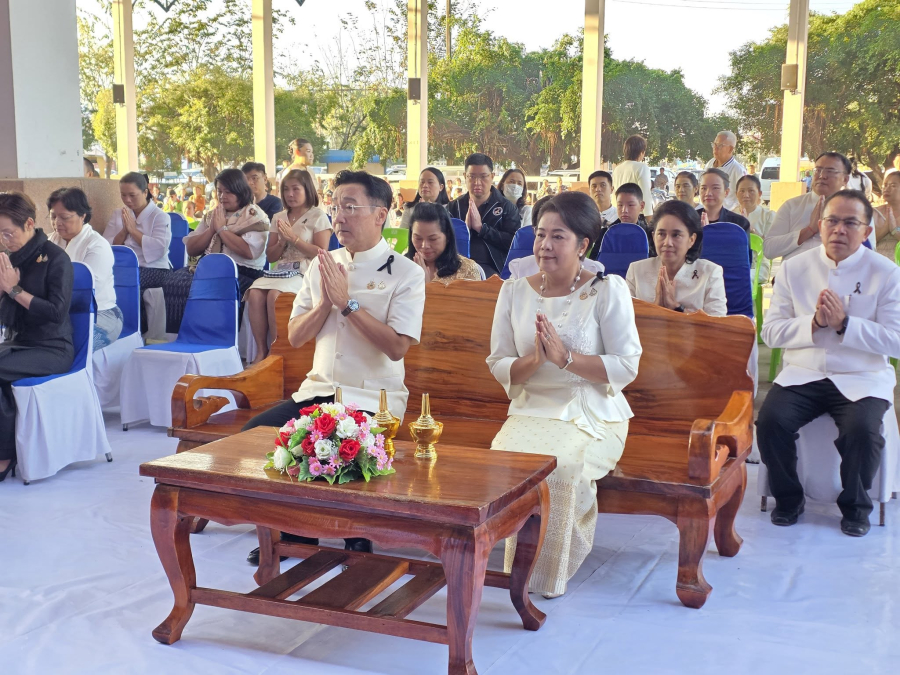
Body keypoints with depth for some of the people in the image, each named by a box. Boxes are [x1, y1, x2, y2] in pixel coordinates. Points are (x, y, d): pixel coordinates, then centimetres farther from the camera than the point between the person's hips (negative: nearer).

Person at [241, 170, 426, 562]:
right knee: (253, 434, -14)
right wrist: (325, 302, -9)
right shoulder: (322, 265, 12)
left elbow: (397, 347, -17)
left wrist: (348, 301, -18)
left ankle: (357, 544, -5)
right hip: (317, 390, 6)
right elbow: (295, 337, 9)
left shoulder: (406, 274, -5)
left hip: (373, 400, -5)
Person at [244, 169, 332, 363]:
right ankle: (261, 350, -22)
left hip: (306, 272, -5)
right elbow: (270, 256, 18)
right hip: (280, 272, 5)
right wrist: (283, 242, -2)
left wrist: (294, 238, -11)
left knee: (274, 294, -34)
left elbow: (321, 254, -7)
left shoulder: (318, 216, 3)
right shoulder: (279, 218, 19)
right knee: (255, 293, -27)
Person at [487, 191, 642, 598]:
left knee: (561, 462, -32)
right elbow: (498, 366, 8)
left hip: (593, 414, -3)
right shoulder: (514, 292, 10)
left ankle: (552, 571, -9)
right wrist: (532, 360, -14)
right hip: (531, 410, 3)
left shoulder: (608, 290, -1)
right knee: (506, 455, -28)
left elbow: (627, 366, -8)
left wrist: (565, 357, -18)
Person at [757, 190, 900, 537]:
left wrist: (845, 324, -19)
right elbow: (771, 332, 1)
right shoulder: (794, 268, 6)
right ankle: (788, 498, 4)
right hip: (803, 374, 2)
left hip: (862, 379, -2)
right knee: (770, 420, -24)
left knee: (861, 429, -30)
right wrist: (813, 323, -15)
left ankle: (855, 505, 0)